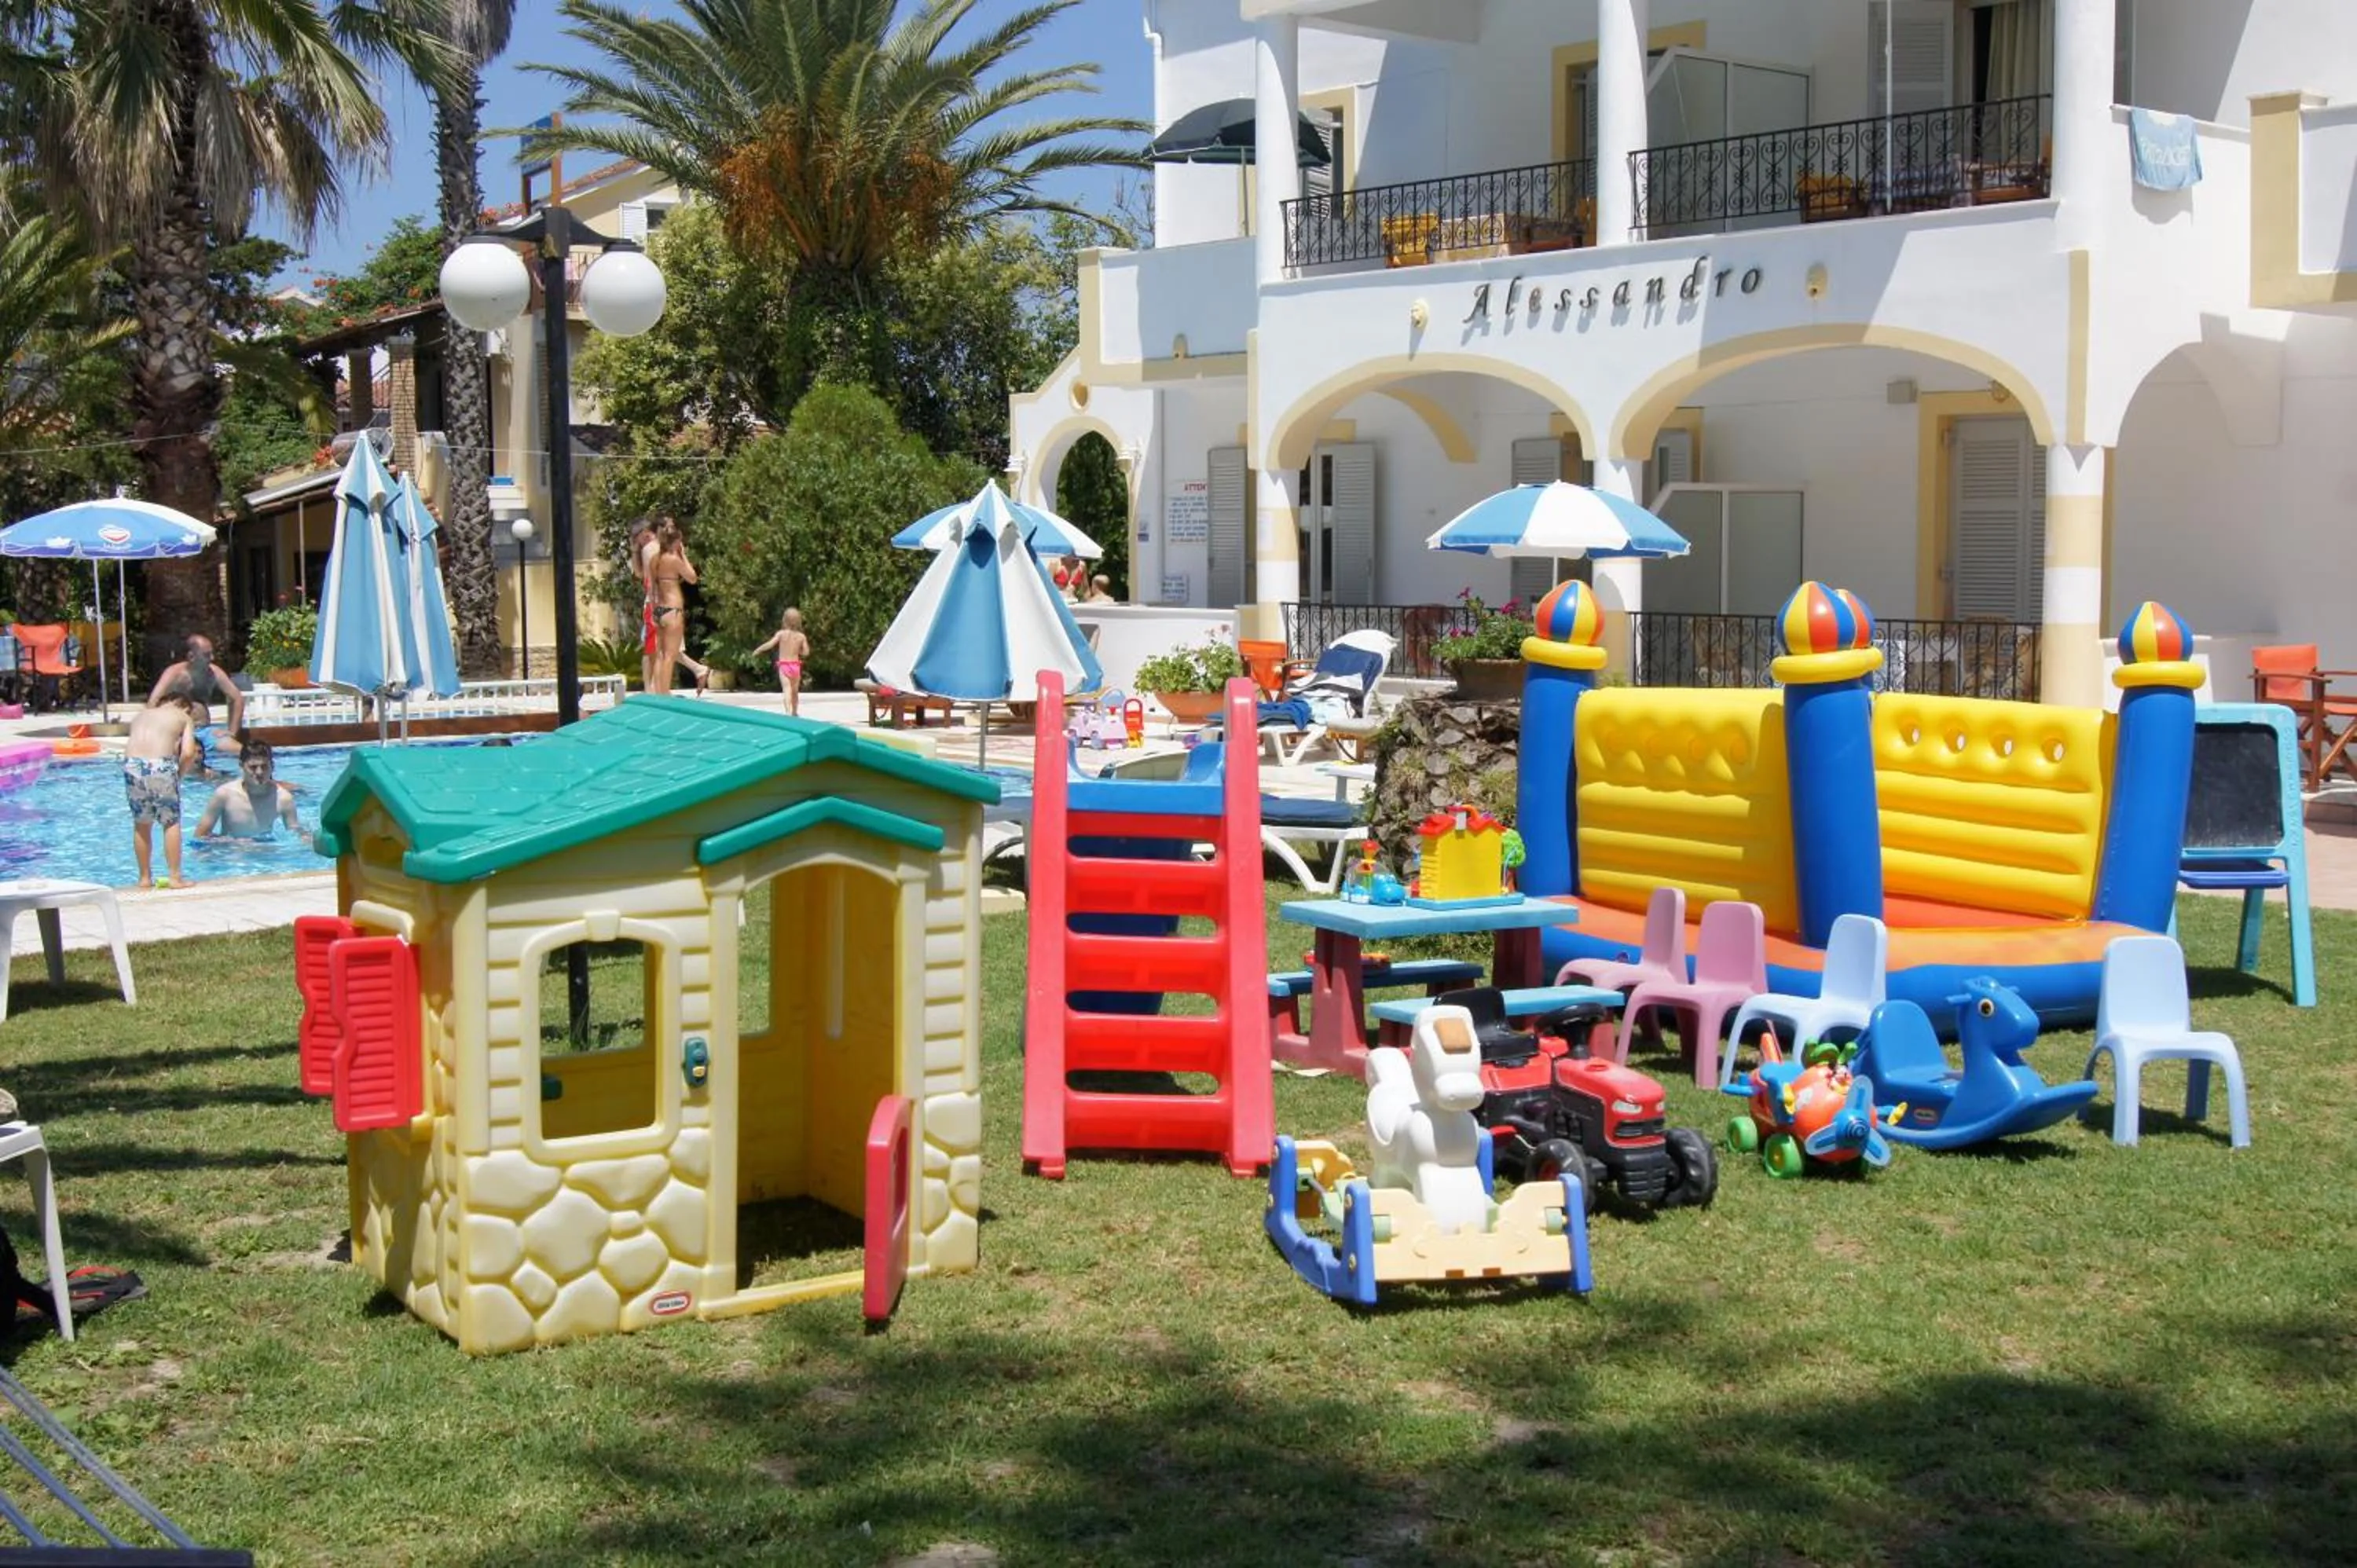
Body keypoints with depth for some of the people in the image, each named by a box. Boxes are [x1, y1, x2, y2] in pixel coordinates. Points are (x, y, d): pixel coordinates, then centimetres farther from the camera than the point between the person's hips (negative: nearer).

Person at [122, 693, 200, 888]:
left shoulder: (140, 715, 28)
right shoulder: (185, 718, 16)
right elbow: (188, 753, 2)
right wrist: (179, 773, 16)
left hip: (132, 764, 4)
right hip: (160, 766, -4)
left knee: (141, 824, 17)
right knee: (171, 822, 10)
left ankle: (145, 878, 25)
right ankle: (174, 876, 9)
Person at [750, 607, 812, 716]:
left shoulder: (781, 633, -7)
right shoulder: (801, 636, 0)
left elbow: (770, 644, -15)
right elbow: (806, 653, 3)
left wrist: (758, 650, -2)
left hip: (784, 665, -3)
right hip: (796, 665, 3)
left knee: (787, 689, -16)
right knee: (795, 691, 19)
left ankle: (788, 712, -34)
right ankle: (795, 713, 34)